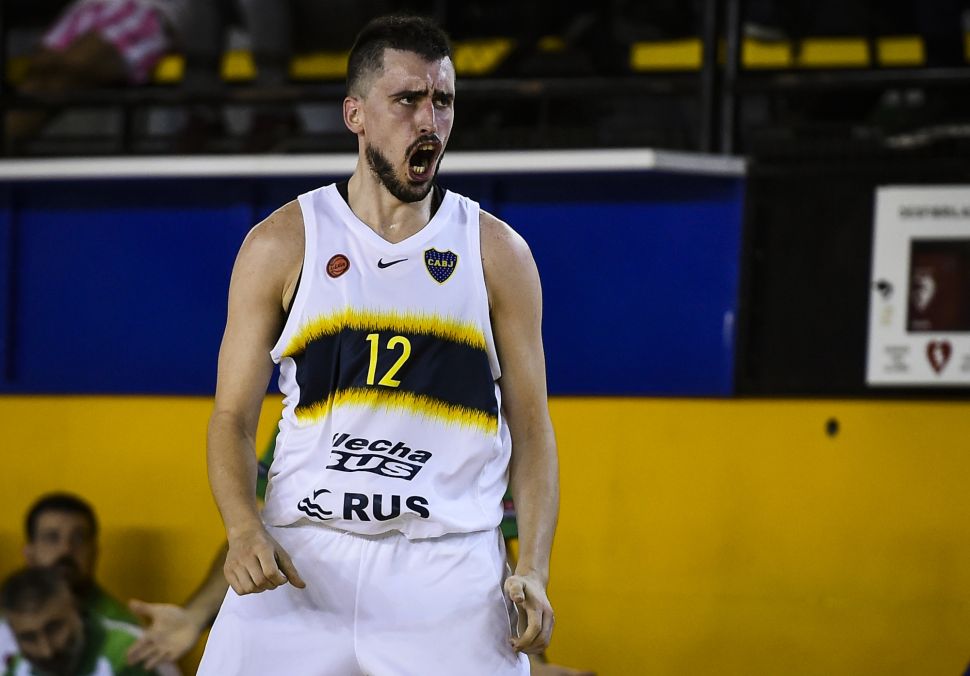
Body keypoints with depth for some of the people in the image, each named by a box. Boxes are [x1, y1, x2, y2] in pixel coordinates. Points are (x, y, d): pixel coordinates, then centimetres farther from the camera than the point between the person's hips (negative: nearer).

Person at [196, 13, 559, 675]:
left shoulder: (498, 254, 7)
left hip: (449, 568, 0)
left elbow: (531, 429, 8)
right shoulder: (282, 245, 5)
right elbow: (233, 417, 7)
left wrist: (534, 571, -6)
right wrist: (244, 530, -12)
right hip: (299, 559, 0)